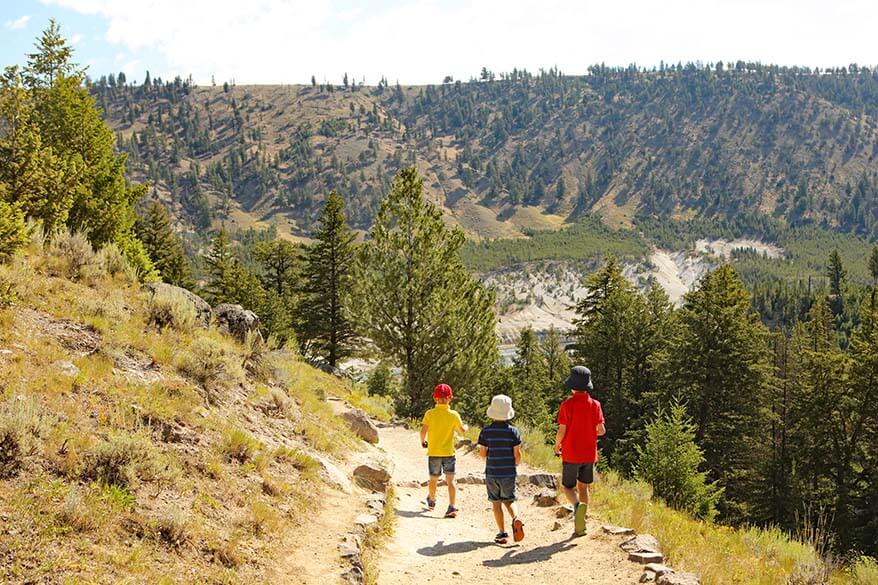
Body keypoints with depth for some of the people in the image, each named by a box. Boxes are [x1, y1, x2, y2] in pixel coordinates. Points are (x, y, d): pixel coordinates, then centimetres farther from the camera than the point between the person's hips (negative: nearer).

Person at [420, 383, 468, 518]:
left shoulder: (429, 413, -8)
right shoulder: (454, 415, -7)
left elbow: (423, 431, -13)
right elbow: (462, 431, 5)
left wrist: (423, 441, 8)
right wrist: (466, 427, 28)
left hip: (433, 452, 1)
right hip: (448, 452, -1)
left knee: (433, 480, 18)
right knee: (450, 480, -1)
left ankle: (431, 501, 39)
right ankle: (451, 507, -11)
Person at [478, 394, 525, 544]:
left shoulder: (486, 431, -7)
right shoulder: (513, 431, -7)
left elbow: (482, 453, -4)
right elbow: (517, 454, -7)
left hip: (491, 472, 0)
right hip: (509, 473, 0)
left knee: (496, 503, 9)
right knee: (509, 500, 16)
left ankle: (502, 533, 8)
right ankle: (516, 519, -12)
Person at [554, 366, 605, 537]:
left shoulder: (567, 405, -13)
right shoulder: (595, 404, -3)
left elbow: (562, 431, -14)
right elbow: (601, 430, -5)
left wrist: (557, 446, 5)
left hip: (571, 454, -4)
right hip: (589, 453, 4)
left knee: (568, 486, 8)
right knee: (583, 487, 15)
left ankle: (577, 505, -24)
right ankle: (580, 526, 16)